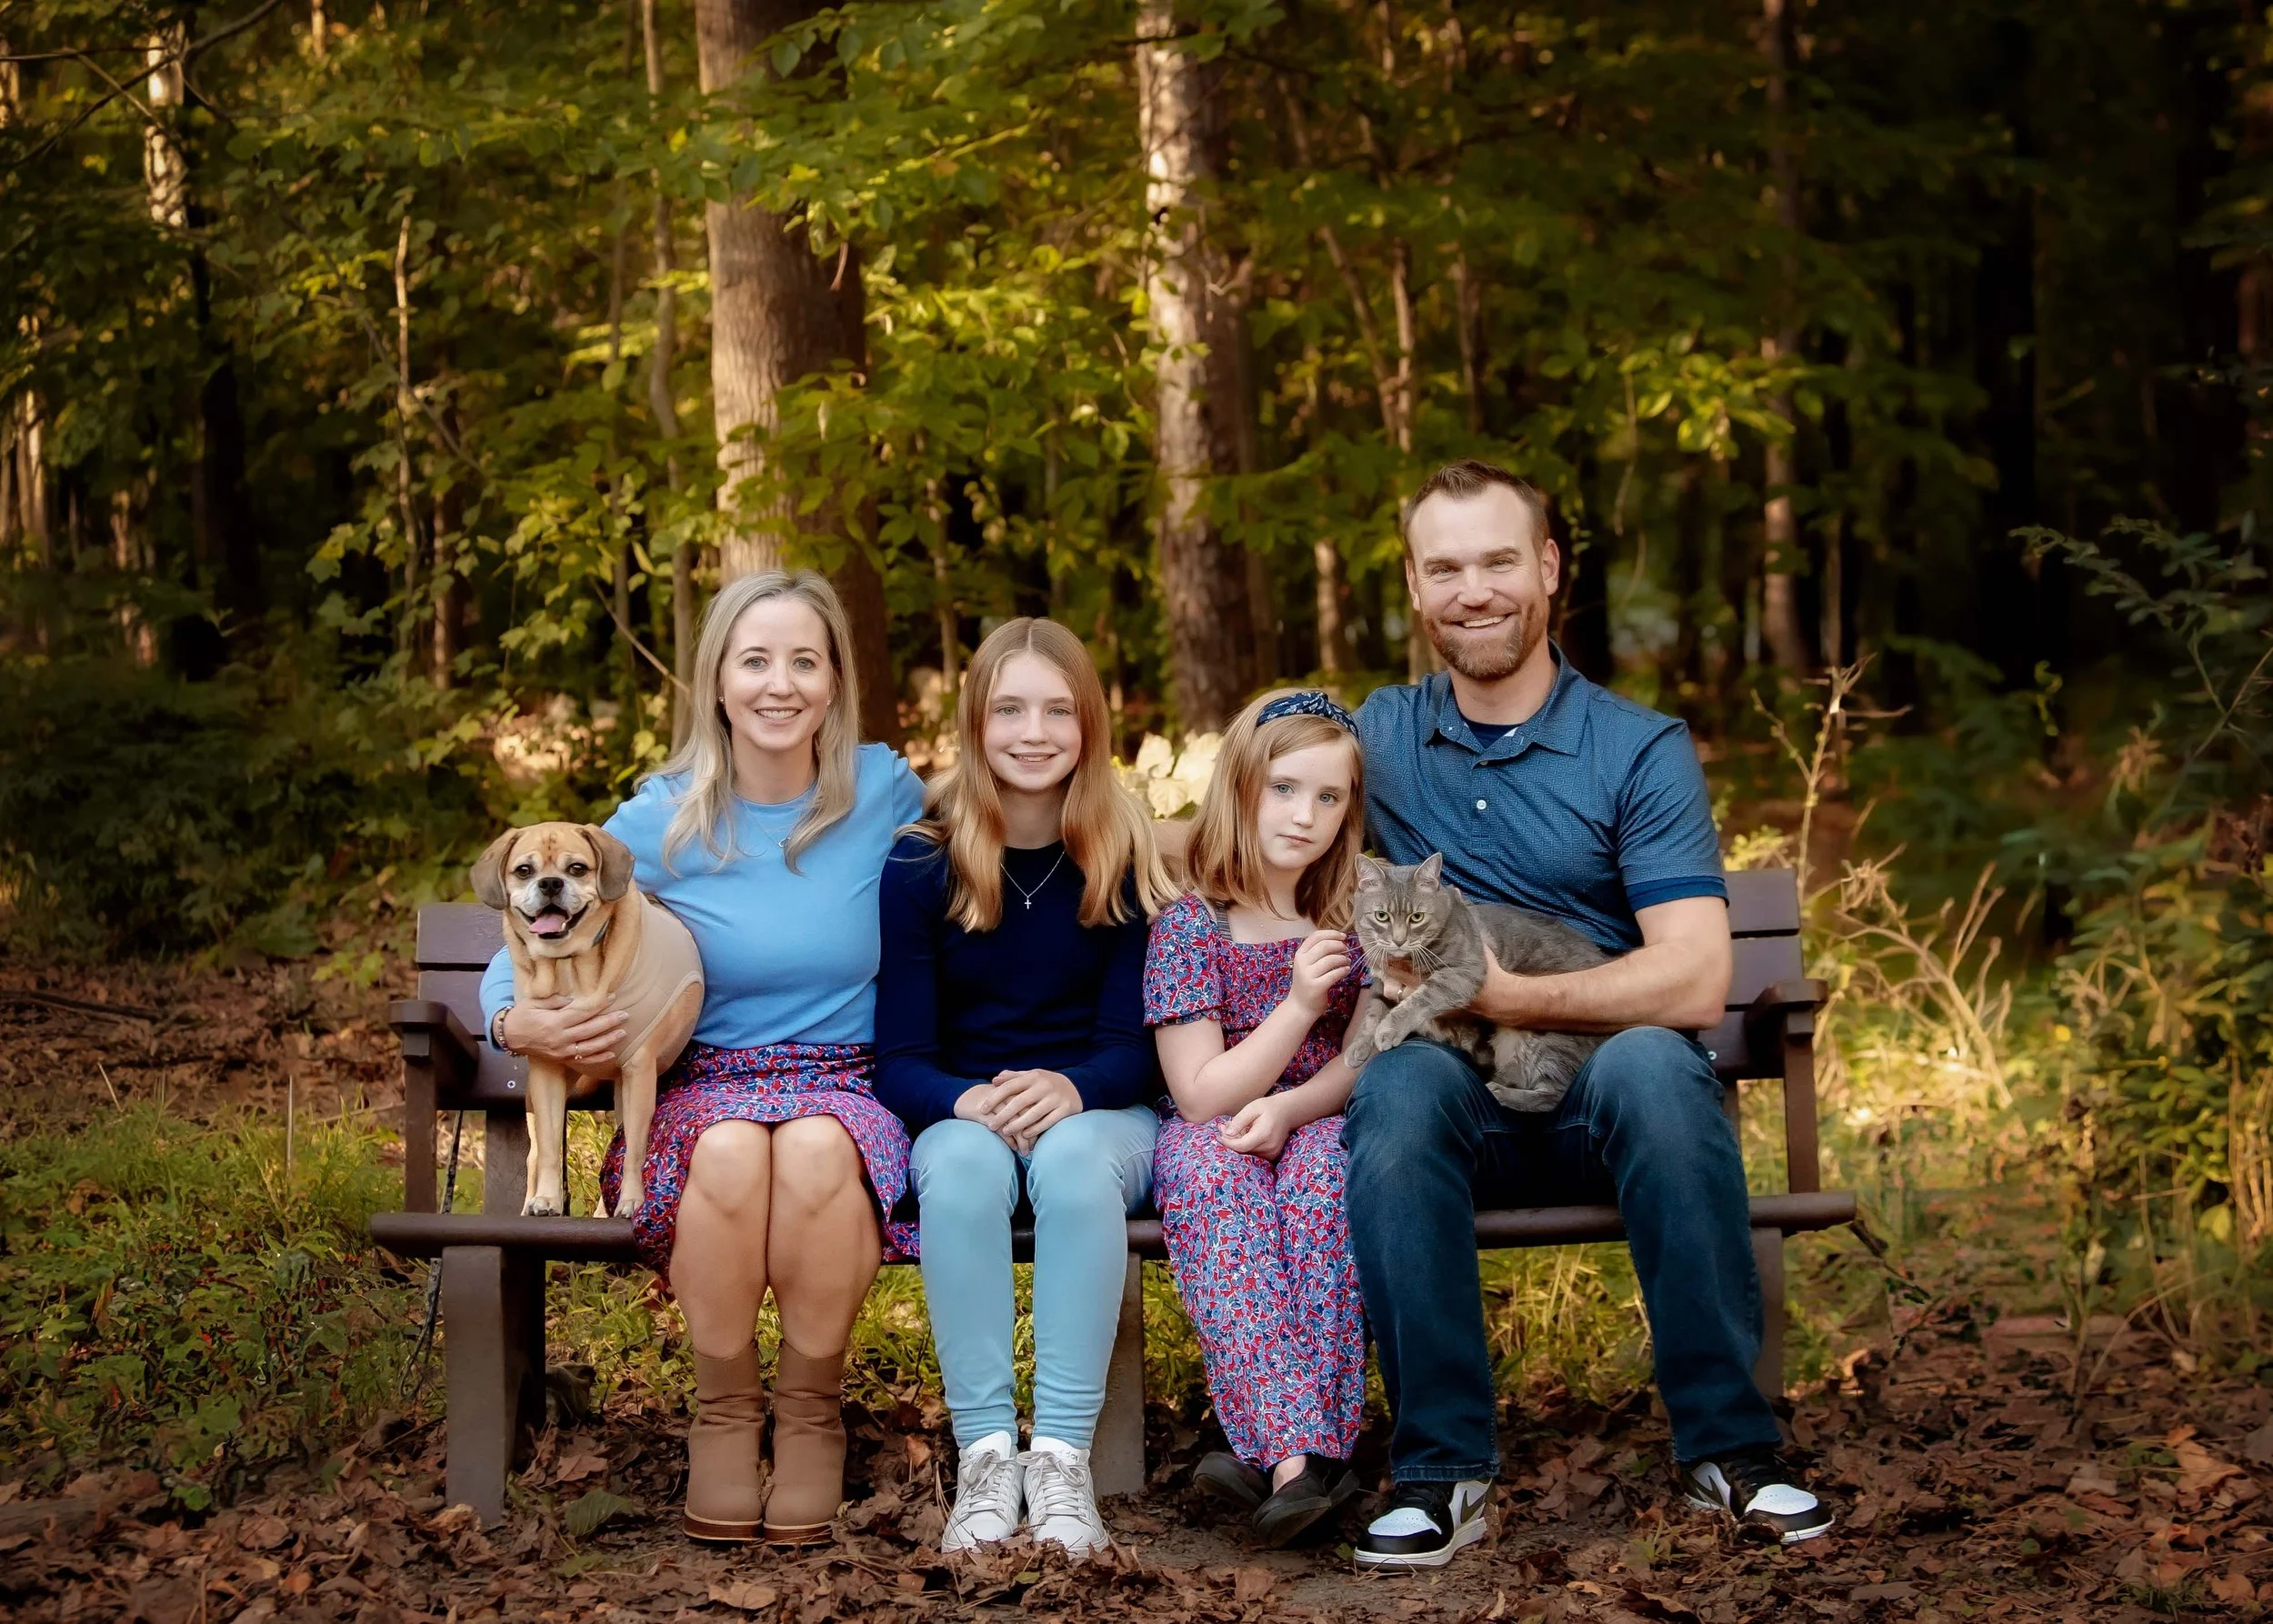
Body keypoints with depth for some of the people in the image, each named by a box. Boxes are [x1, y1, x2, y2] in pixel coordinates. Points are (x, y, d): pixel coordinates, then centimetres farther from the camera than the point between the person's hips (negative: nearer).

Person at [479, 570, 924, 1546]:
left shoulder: (885, 792, 2)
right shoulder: (662, 821, 0)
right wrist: (517, 1022, -16)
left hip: (848, 1086, 0)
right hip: (703, 1089, 0)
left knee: (816, 1147, -37)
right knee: (731, 1150, -37)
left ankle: (811, 1410, -16)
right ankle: (723, 1414, -16)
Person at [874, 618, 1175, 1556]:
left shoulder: (1126, 862, -1)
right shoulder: (921, 863, -2)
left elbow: (1132, 1046, -3)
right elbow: (899, 1059, -4)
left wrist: (1071, 1088, -27)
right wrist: (970, 1101, -27)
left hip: (1100, 1115, 0)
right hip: (959, 1112, 0)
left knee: (1071, 1155, -36)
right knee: (964, 1163, -36)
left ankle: (1064, 1454, -35)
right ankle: (985, 1454, -34)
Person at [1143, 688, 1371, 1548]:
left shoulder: (1353, 916, 4)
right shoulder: (1189, 925, -4)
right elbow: (1202, 1095, -8)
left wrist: (1286, 1111, -18)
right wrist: (1299, 1004, -19)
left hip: (1318, 1125, 1)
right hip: (1214, 1137, -1)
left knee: (1327, 1167, -34)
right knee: (1211, 1170, -36)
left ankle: (1282, 1451, -40)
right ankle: (1296, 1452, -47)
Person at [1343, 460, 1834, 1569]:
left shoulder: (1642, 752, 0)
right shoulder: (1378, 737, 11)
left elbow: (1695, 980, -11)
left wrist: (1506, 998, -19)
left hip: (1604, 1103, -1)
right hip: (1458, 1117, 2)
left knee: (1650, 1061, -36)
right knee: (1398, 1080, -33)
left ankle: (1725, 1444, -24)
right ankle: (1441, 1469, -29)